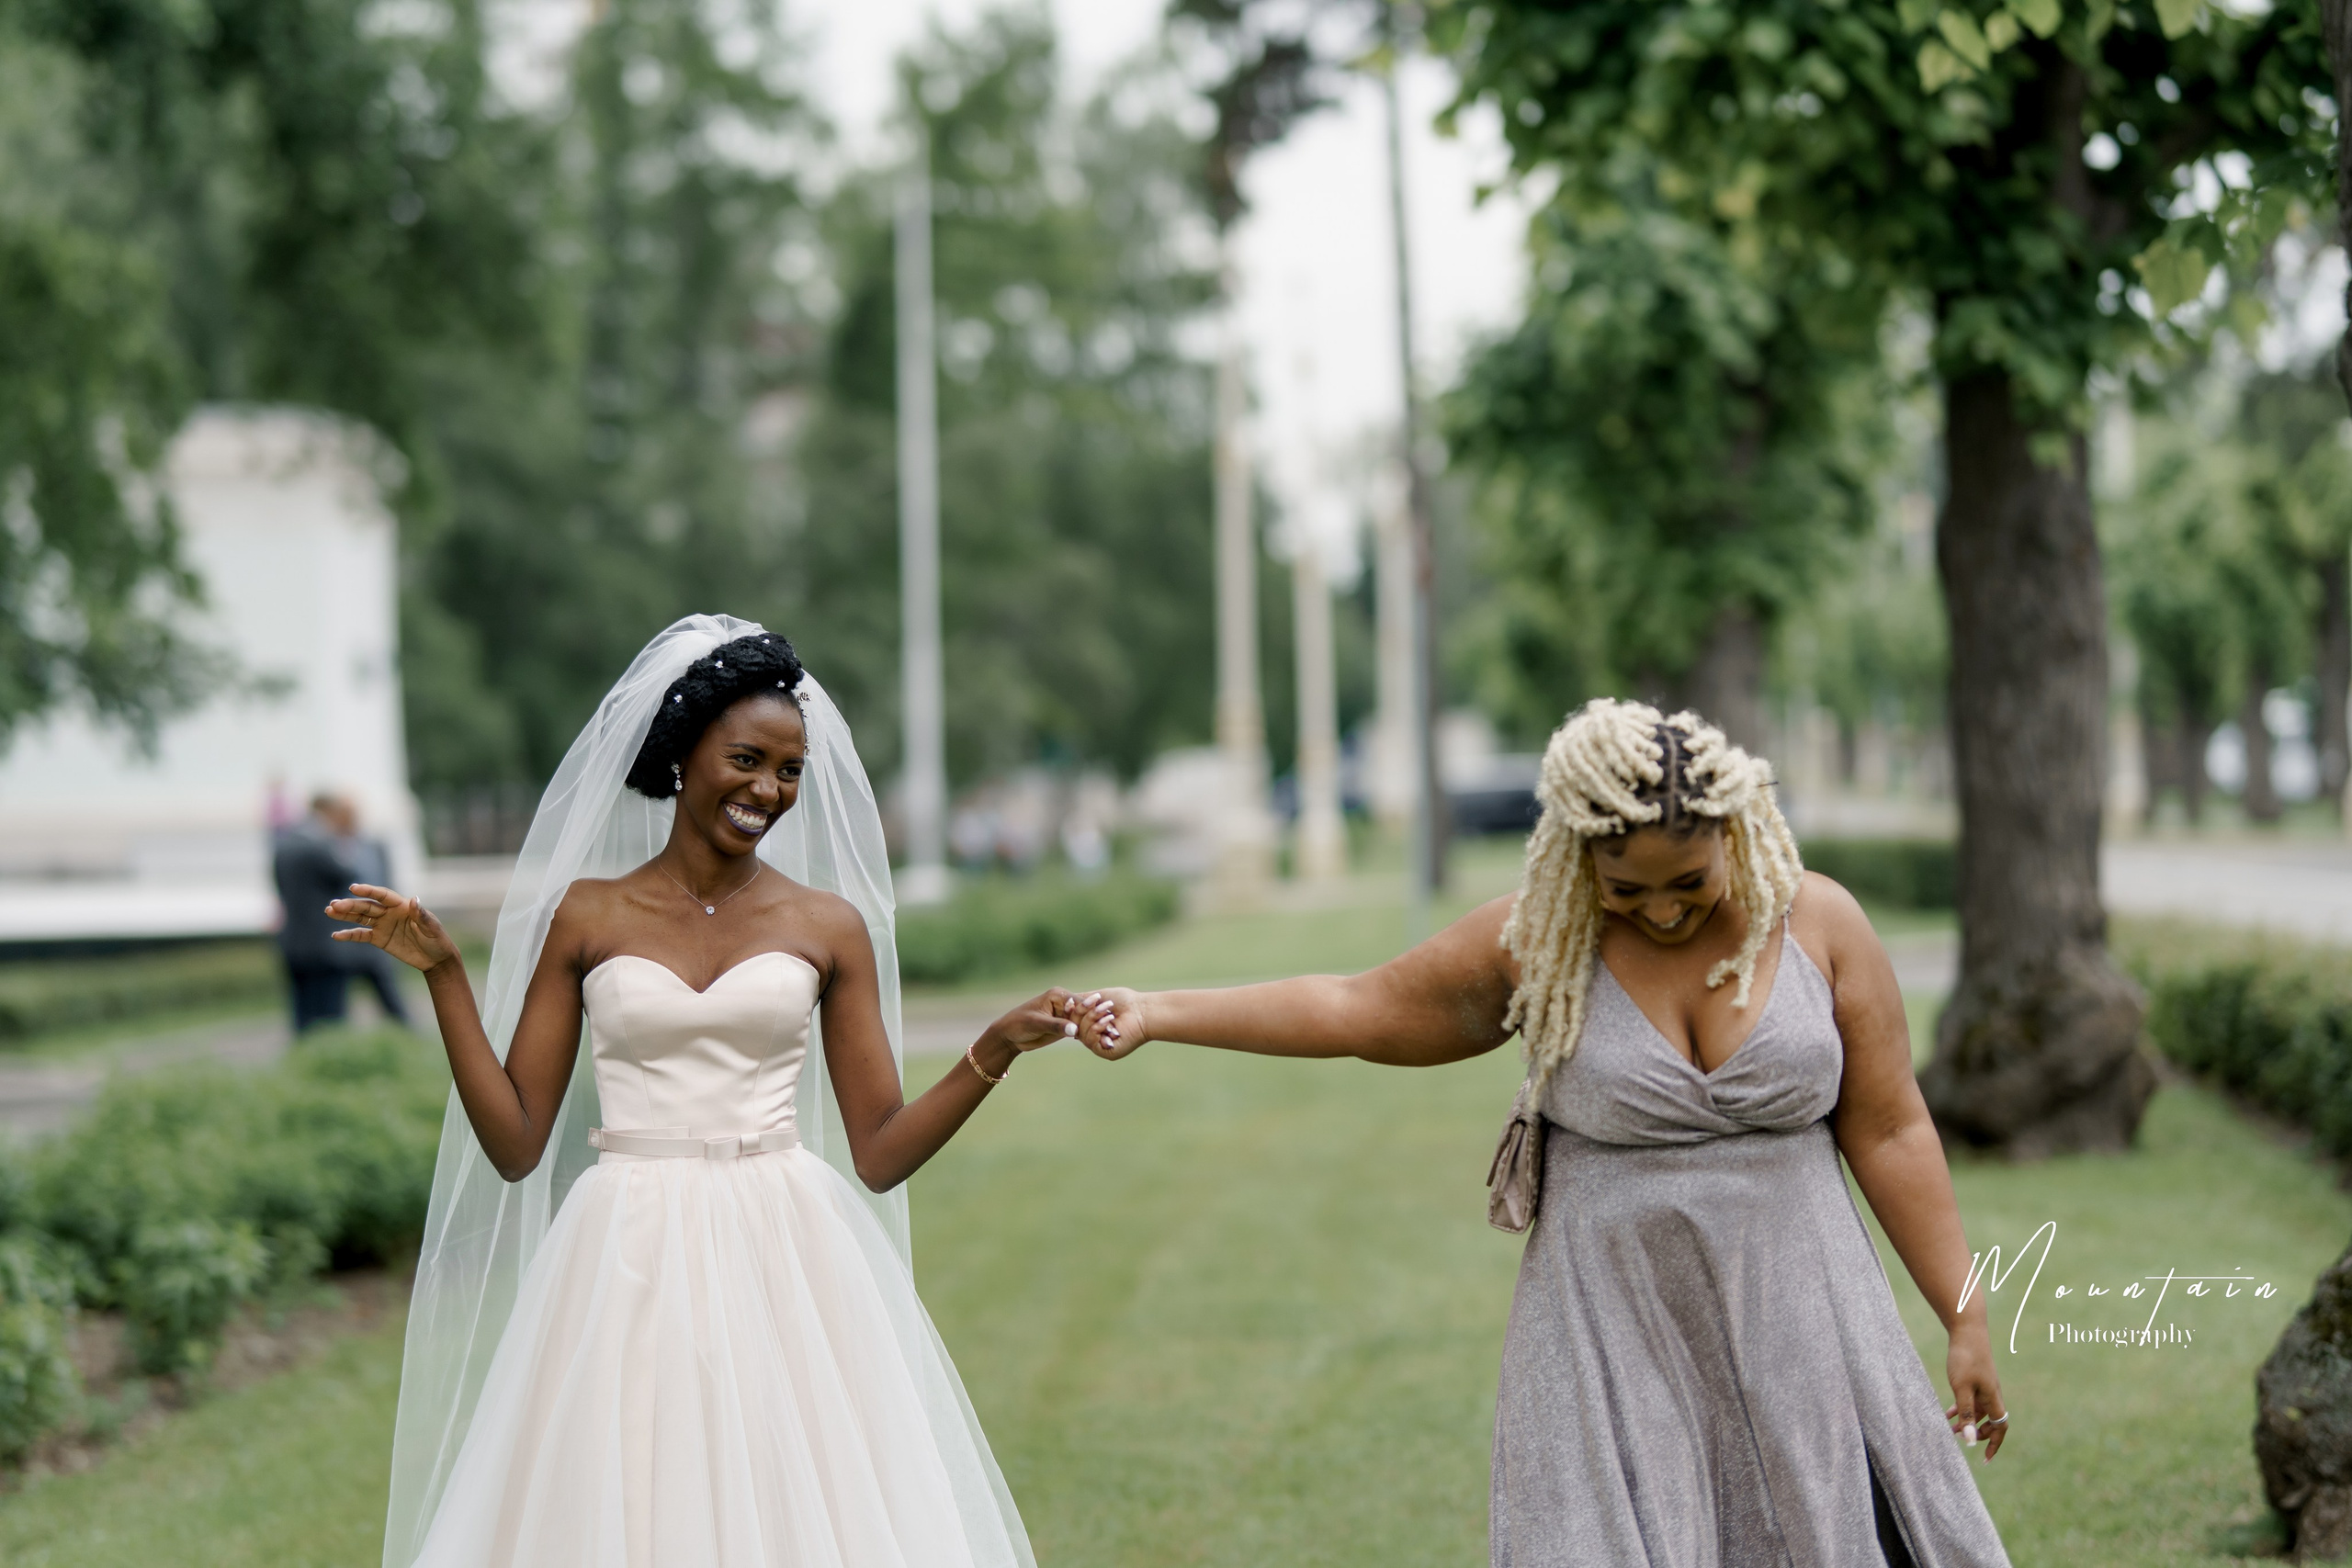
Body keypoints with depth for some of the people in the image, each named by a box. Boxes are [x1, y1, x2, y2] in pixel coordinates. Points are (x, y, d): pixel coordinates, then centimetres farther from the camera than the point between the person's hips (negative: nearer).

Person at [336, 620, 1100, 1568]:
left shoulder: (829, 925, 6)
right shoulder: (586, 917, 5)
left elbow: (880, 1156, 6)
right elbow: (516, 1144, 2)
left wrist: (997, 1051, -6)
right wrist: (442, 975, -2)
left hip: (786, 1273, 1)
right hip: (630, 1274, 0)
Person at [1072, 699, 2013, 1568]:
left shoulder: (1818, 922, -4)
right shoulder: (1538, 943, -3)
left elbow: (1888, 1130, 0)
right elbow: (1359, 1010, 5)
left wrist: (1965, 1317, -1)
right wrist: (1154, 1015, 3)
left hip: (1788, 1317, 1)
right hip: (1614, 1338, 0)